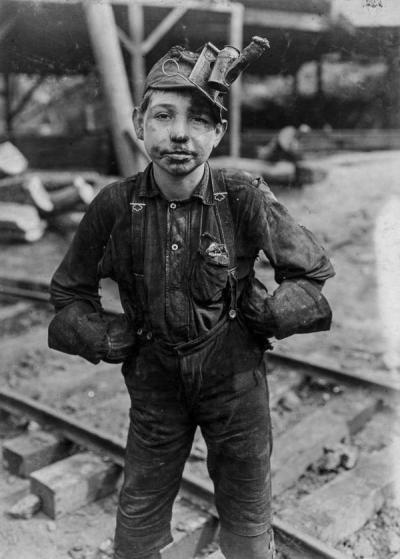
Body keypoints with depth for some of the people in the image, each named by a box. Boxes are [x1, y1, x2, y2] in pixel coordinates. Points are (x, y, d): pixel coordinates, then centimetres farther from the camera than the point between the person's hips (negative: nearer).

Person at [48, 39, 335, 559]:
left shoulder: (245, 198, -18)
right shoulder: (115, 204, -14)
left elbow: (315, 272, -4)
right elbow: (69, 291, 2)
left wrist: (268, 314, -15)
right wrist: (104, 339, -10)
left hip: (235, 377, -1)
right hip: (155, 383, 1)